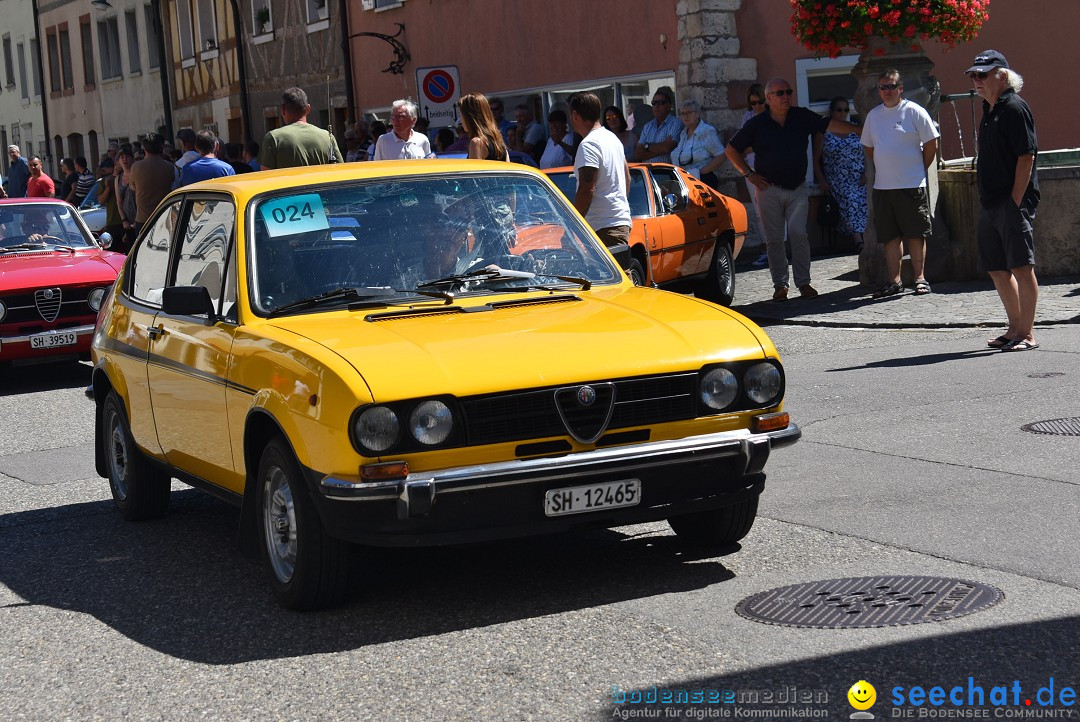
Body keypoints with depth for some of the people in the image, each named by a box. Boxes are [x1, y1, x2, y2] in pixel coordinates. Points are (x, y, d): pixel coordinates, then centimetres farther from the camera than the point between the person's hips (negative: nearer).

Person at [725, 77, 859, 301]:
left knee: (799, 234, -7)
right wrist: (749, 174, -1)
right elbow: (731, 150, 6)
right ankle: (780, 285, 7)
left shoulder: (802, 117, 3)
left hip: (797, 188, 1)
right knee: (774, 239, 0)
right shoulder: (757, 124, -1)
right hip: (769, 189, -1)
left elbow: (829, 124, 0)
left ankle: (804, 282, 0)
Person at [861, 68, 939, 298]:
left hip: (912, 185, -5)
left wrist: (918, 170, 1)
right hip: (882, 186, 5)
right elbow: (869, 147, 21)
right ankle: (894, 281, 12)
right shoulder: (873, 115, 10)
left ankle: (920, 279, 6)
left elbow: (931, 144, -3)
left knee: (915, 234, 0)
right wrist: (884, 169, 14)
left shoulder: (914, 112, -5)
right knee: (889, 236, 6)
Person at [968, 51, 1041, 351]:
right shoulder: (989, 110, 17)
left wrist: (1016, 200, -18)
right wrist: (987, 200, 16)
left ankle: (1027, 333, -3)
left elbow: (1026, 156, -16)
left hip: (1014, 202, -10)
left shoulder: (1015, 108, -11)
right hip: (990, 202, 10)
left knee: (1021, 267, -6)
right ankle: (1015, 328, 23)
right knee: (997, 269, 13)